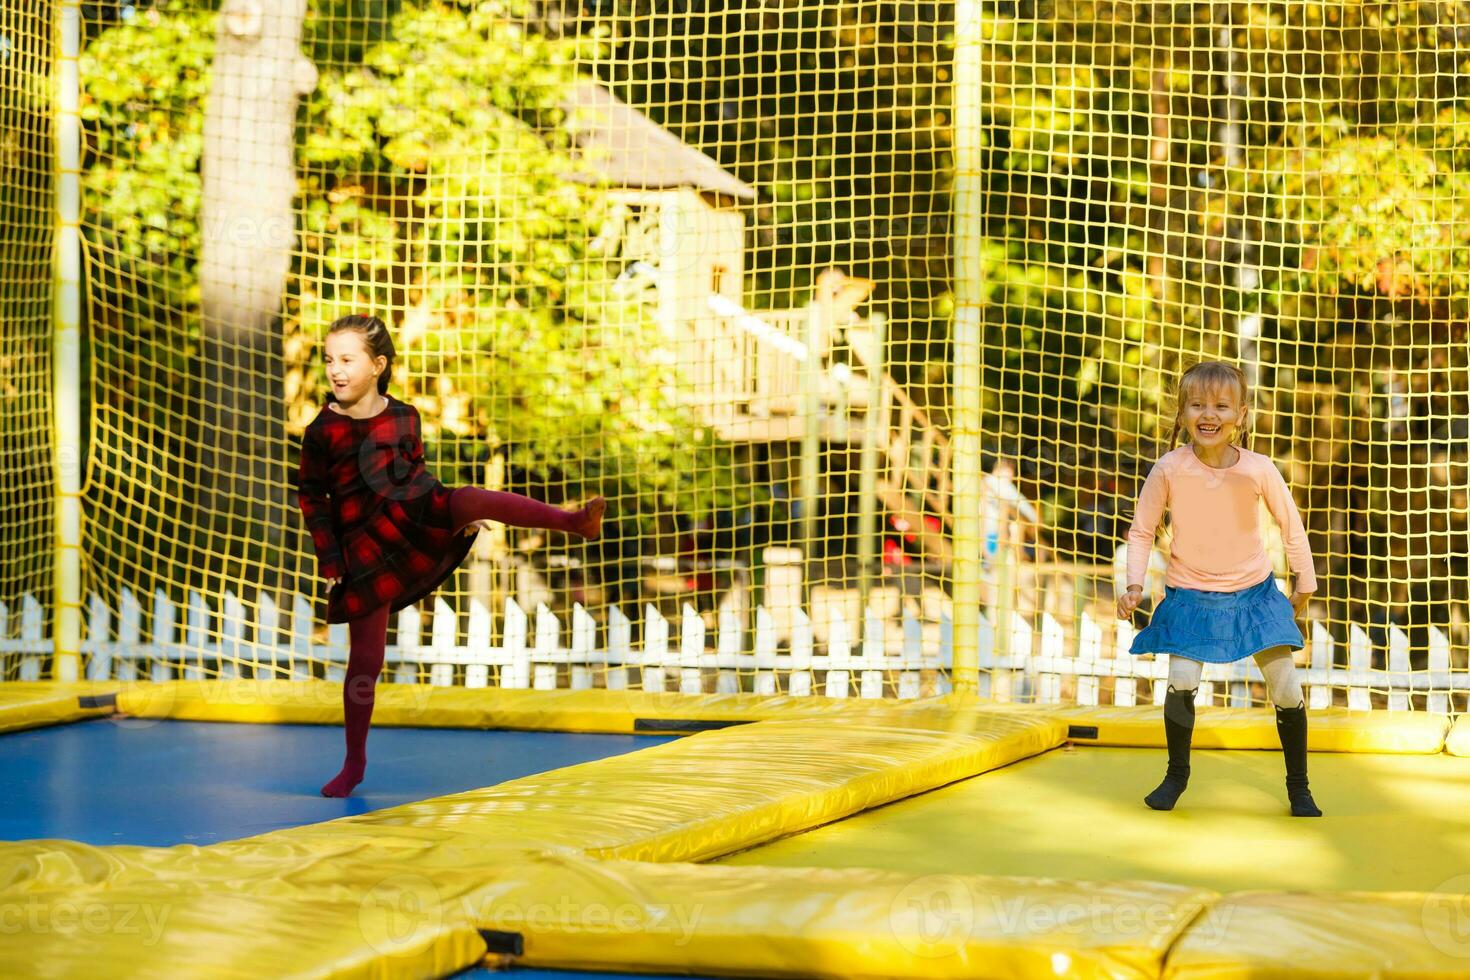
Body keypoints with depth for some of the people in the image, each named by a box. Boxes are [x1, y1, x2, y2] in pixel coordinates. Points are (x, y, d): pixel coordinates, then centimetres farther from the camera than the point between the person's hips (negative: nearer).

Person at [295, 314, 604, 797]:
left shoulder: (405, 417, 1)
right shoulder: (324, 430, -7)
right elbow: (311, 495, 1)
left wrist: (462, 515, 9)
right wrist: (329, 558, -3)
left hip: (415, 517, 1)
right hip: (364, 545, -1)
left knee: (473, 500, -30)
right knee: (365, 659, 2)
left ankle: (575, 520, -40)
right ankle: (354, 763, 15)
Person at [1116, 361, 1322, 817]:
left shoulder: (1259, 470, -15)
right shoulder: (1169, 469, -15)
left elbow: (1291, 525, 1)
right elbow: (1141, 531, -3)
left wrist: (1305, 583, 8)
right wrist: (1134, 583, -14)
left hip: (1253, 591, 1)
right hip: (1190, 597, -1)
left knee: (1286, 688, -2)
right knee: (1181, 680, -20)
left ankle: (1298, 784, 19)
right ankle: (1177, 772, 5)